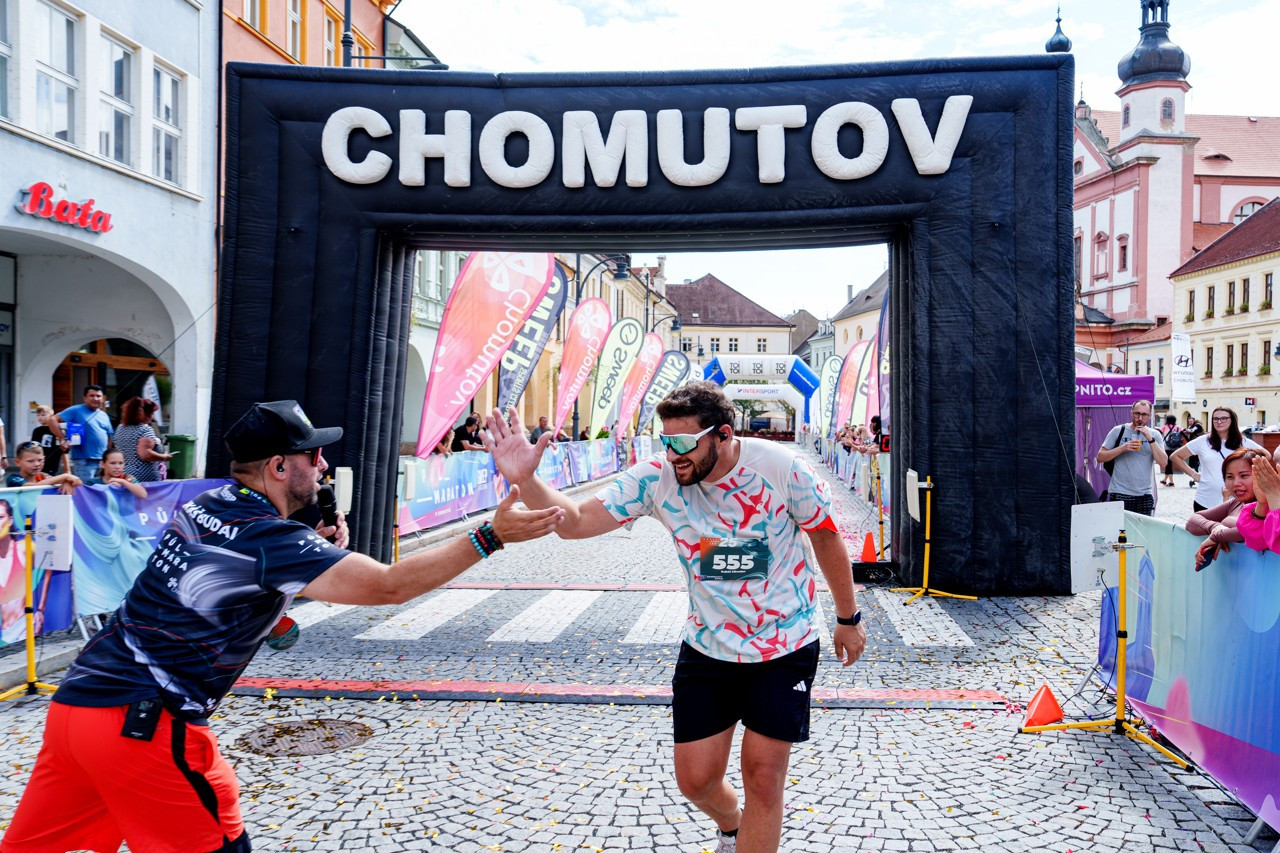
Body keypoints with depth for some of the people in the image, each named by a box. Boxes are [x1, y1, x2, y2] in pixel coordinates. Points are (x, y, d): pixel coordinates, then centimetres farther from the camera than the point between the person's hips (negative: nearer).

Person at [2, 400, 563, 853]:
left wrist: (317, 551, 10)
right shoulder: (269, 539, -16)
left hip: (77, 699, 8)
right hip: (141, 726, -8)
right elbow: (390, 586, -21)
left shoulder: (206, 506, 9)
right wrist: (490, 537, -19)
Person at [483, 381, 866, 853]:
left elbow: (825, 535, -4)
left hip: (785, 647, -2)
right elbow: (575, 521, -19)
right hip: (707, 649, 3)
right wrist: (526, 480, -38)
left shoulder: (780, 467, -20)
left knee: (763, 775, -1)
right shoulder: (658, 476, -15)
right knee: (695, 781, 8)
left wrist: (848, 618, 5)